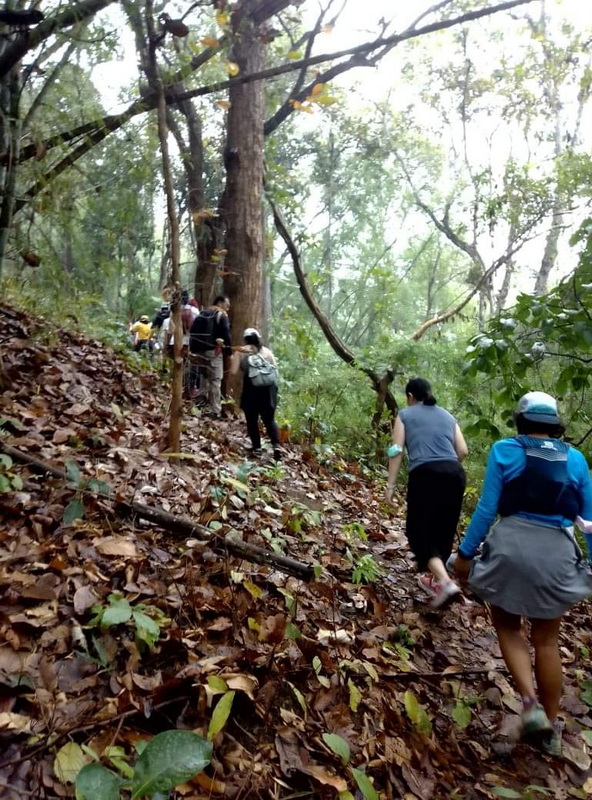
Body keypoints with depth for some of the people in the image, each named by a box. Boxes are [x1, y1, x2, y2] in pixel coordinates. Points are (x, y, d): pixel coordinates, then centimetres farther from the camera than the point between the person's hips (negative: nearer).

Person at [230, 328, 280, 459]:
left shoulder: (240, 352, 7)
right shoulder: (267, 351, 16)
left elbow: (233, 371, 0)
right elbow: (275, 370, 11)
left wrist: (233, 360, 16)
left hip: (251, 388, -3)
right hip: (269, 388, 3)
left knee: (252, 420, 12)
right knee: (269, 419, 11)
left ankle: (256, 447, 12)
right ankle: (276, 445, -5)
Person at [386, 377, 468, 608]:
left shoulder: (405, 414, 13)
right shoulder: (447, 415, 23)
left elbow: (396, 451, 2)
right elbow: (463, 451, 14)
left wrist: (390, 486, 2)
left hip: (425, 474, -5)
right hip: (454, 474, 5)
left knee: (419, 531, 2)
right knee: (444, 531, 16)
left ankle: (446, 582, -14)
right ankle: (433, 578, 30)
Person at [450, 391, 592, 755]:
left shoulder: (505, 450, -4)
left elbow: (487, 508, -7)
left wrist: (466, 553, 0)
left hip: (512, 546, -2)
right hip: (557, 552, 3)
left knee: (508, 626, 20)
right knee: (546, 639, 17)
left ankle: (530, 702, 4)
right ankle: (551, 726, 29)